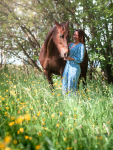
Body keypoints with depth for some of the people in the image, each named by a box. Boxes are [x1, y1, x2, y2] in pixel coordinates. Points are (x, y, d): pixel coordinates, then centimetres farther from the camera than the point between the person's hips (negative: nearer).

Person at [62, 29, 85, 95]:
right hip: (67, 66, 7)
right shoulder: (71, 44, 14)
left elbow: (80, 59, -11)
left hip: (75, 68, -7)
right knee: (65, 85, 10)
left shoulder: (81, 46, -7)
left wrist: (70, 58, -21)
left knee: (71, 87, -3)